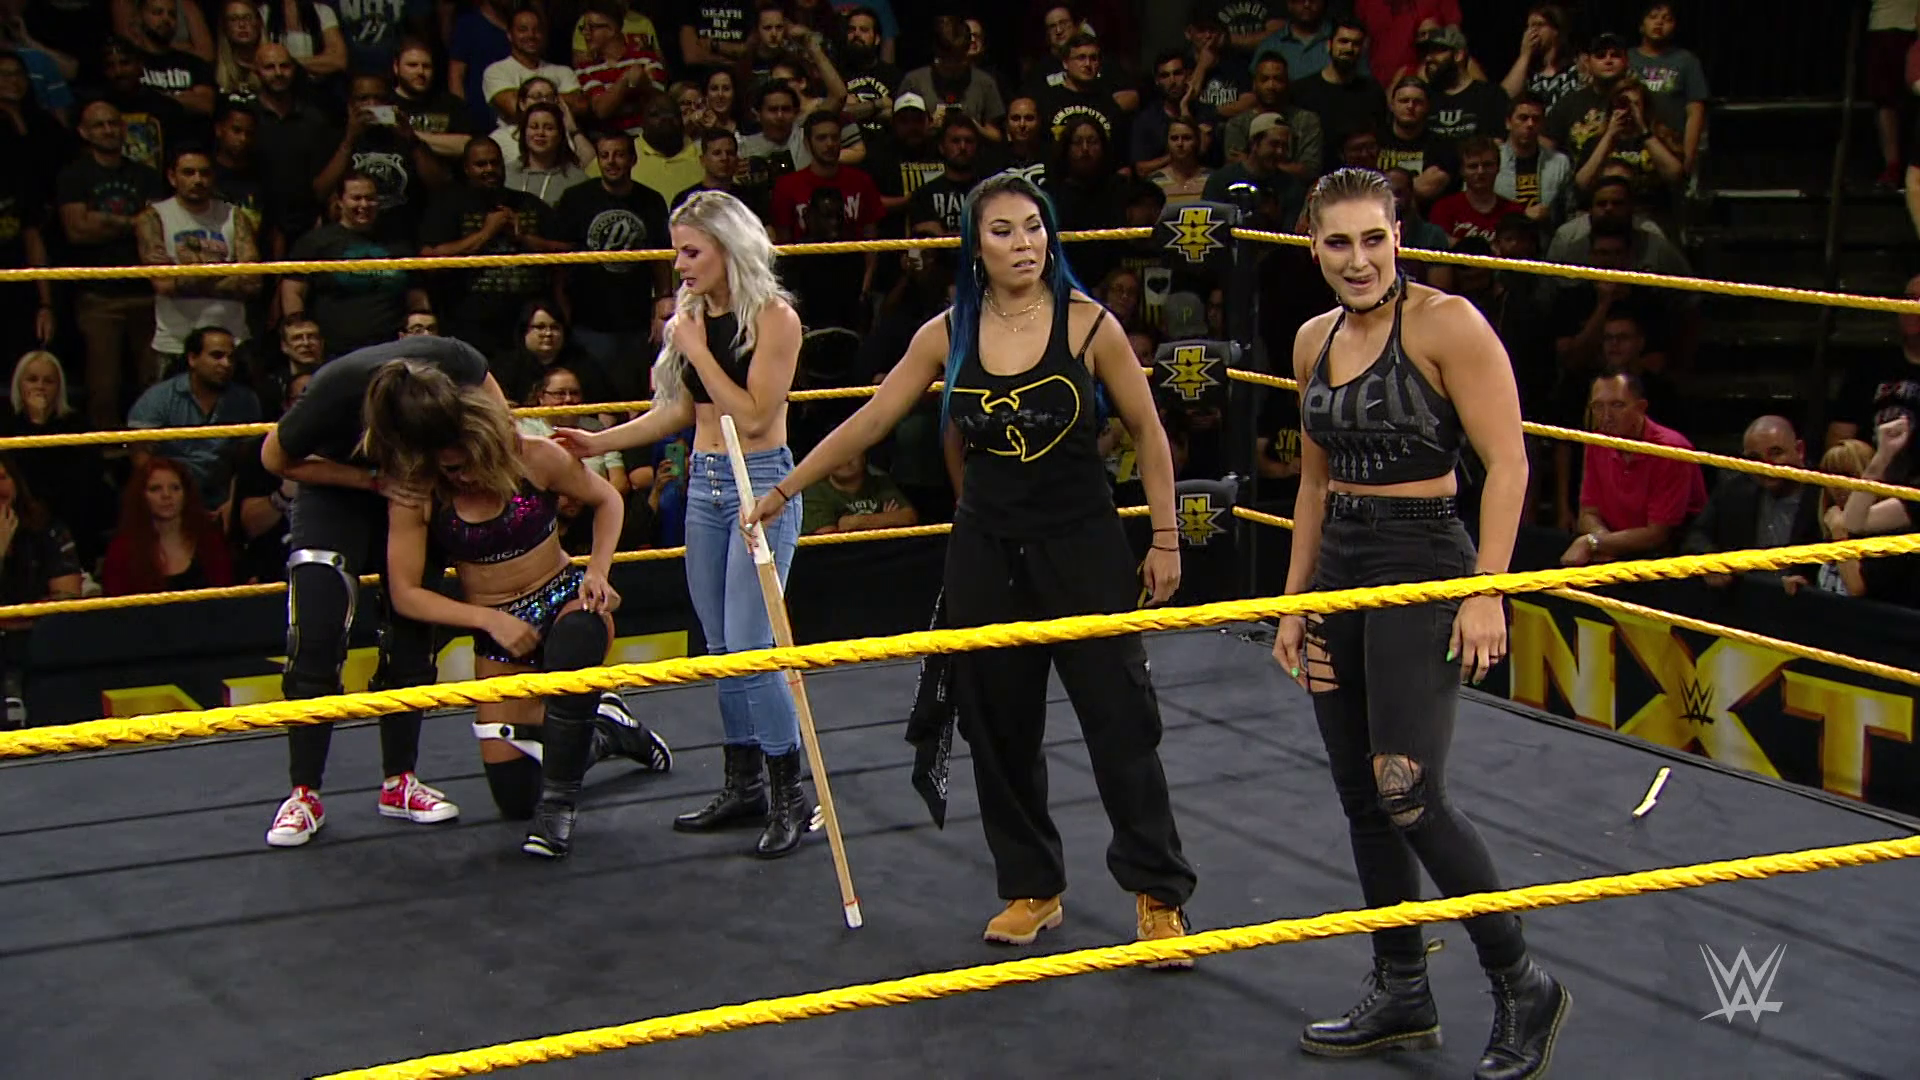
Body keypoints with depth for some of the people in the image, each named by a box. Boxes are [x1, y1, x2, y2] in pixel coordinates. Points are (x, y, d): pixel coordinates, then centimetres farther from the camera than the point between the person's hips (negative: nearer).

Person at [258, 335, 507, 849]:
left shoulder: (453, 363, -32)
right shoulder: (332, 394, -39)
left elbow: (494, 414, -5)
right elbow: (276, 459, -18)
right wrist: (374, 481, -25)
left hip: (411, 494, 3)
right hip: (336, 491, -3)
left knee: (411, 639, 1)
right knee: (314, 642, -14)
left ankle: (400, 782, 12)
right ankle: (304, 794, -5)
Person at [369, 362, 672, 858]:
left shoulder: (533, 457, -16)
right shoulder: (415, 493, -15)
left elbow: (607, 499, 2)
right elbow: (406, 594, -10)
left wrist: (597, 571, -12)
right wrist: (490, 619, -19)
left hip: (565, 599, -2)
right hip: (498, 629, 2)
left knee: (571, 655, -43)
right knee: (513, 797, -1)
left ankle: (558, 807, -25)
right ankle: (605, 730, 29)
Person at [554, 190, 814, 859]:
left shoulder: (773, 317, -10)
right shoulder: (692, 314, 9)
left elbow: (753, 417, -17)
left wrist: (698, 350, -15)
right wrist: (601, 441, 11)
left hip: (759, 484, -7)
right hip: (704, 484, 7)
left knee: (751, 647, -11)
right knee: (721, 648, 10)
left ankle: (789, 796, -1)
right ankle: (743, 785, 20)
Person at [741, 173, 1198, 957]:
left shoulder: (1088, 325, -8)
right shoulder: (947, 336, -1)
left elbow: (1147, 433, -1)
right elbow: (868, 423, 5)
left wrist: (1164, 538, -3)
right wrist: (783, 491, 6)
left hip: (1083, 545, -3)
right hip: (987, 550, 3)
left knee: (1121, 717, -2)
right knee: (1000, 727, 8)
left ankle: (1158, 893, 9)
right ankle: (1030, 888, 23)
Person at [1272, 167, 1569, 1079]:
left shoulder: (1445, 323, -11)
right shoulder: (1314, 341, 10)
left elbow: (1507, 464, -13)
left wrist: (1486, 596, -18)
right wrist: (1294, 603, 17)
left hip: (1424, 566, -7)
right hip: (1337, 570, 7)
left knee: (1407, 794, -13)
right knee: (1361, 798, 10)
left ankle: (1522, 987, 4)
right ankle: (1402, 996, 23)